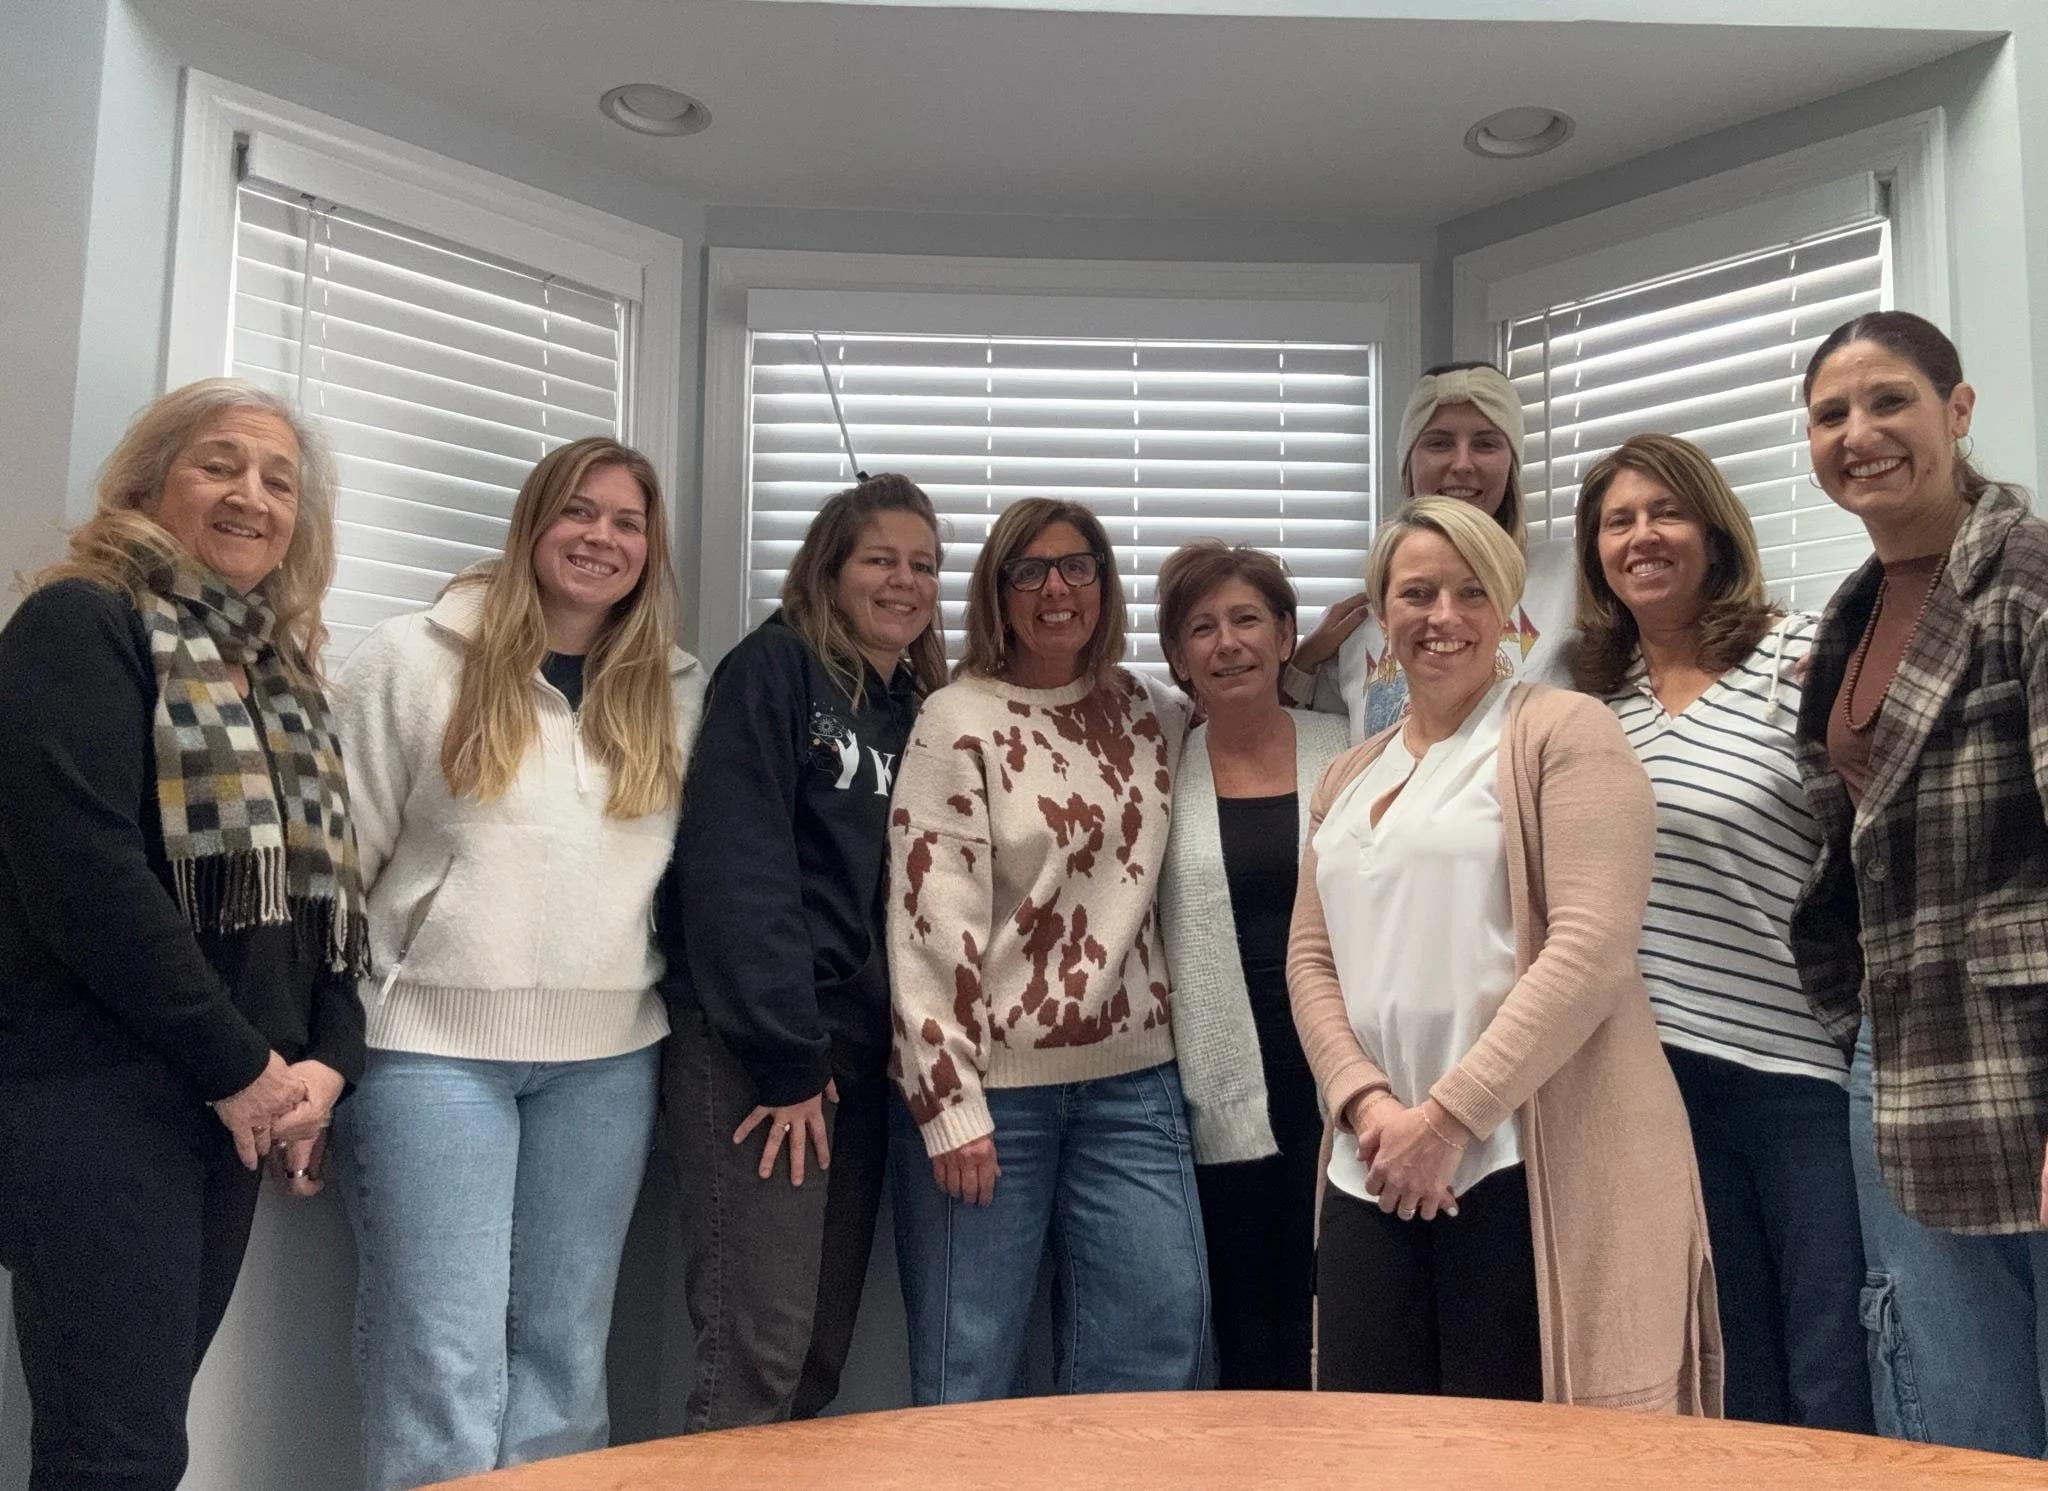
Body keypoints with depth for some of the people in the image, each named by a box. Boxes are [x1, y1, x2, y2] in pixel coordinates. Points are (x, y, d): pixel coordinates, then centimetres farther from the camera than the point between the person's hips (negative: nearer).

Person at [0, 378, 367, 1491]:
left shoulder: (284, 670, 17)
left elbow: (329, 885, 14)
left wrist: (327, 1060, -2)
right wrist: (238, 1066, -14)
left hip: (240, 1101, 7)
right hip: (97, 1095, -7)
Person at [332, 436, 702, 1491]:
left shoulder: (678, 695, 8)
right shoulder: (414, 662, -2)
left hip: (607, 1058, 4)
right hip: (435, 1046, -3)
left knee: (565, 1352, 11)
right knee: (443, 1364, -2)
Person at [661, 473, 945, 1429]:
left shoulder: (917, 707, 16)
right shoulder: (775, 668, -4)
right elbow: (737, 871, -13)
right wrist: (786, 1060, -15)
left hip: (858, 1054, 7)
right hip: (756, 1047, -7)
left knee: (824, 1351, 11)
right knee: (759, 1349, -8)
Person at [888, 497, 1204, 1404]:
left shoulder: (1152, 715, 9)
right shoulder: (959, 722, -6)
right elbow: (930, 921, -12)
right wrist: (950, 1106, -15)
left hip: (1132, 1079, 5)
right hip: (990, 1085, -4)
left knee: (1160, 1358, 5)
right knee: (970, 1373, 4)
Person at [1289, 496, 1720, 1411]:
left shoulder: (1563, 733, -2)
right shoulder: (1349, 778, 18)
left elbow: (1592, 944, -13)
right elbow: (1311, 960, 12)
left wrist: (1450, 1117, -15)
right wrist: (1365, 1103, -6)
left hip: (1530, 1163, -5)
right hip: (1374, 1172, 6)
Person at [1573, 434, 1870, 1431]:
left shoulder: (1799, 660, -6)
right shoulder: (1598, 696, 10)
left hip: (1806, 1064, -5)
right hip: (1669, 1069, 5)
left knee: (1834, 1381, 1)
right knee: (1739, 1371, 16)